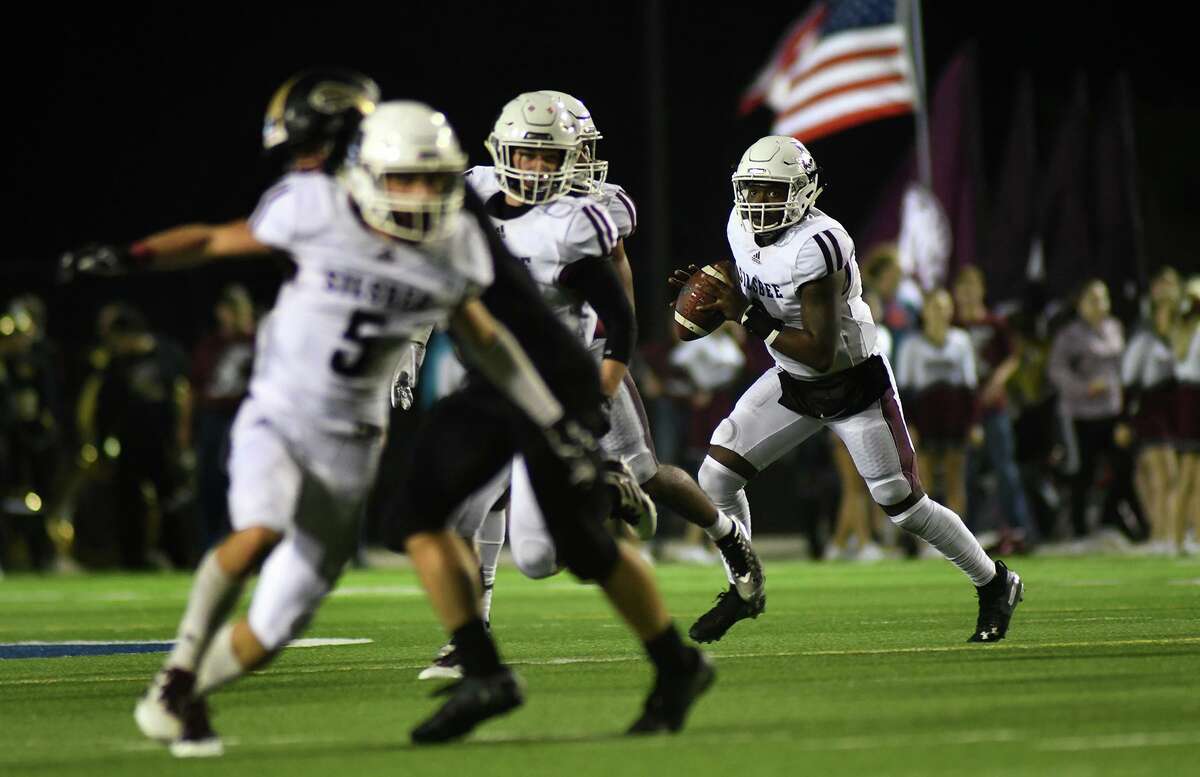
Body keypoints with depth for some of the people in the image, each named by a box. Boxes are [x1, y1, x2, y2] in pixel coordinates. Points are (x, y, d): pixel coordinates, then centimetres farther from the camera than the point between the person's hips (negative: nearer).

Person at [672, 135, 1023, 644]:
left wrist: (747, 317, -30)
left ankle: (994, 584, 22)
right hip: (792, 383, 7)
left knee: (903, 505, 0)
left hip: (853, 385, -7)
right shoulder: (742, 228, -7)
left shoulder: (816, 246, -31)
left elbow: (821, 352, -31)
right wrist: (711, 299, -9)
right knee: (716, 477, -4)